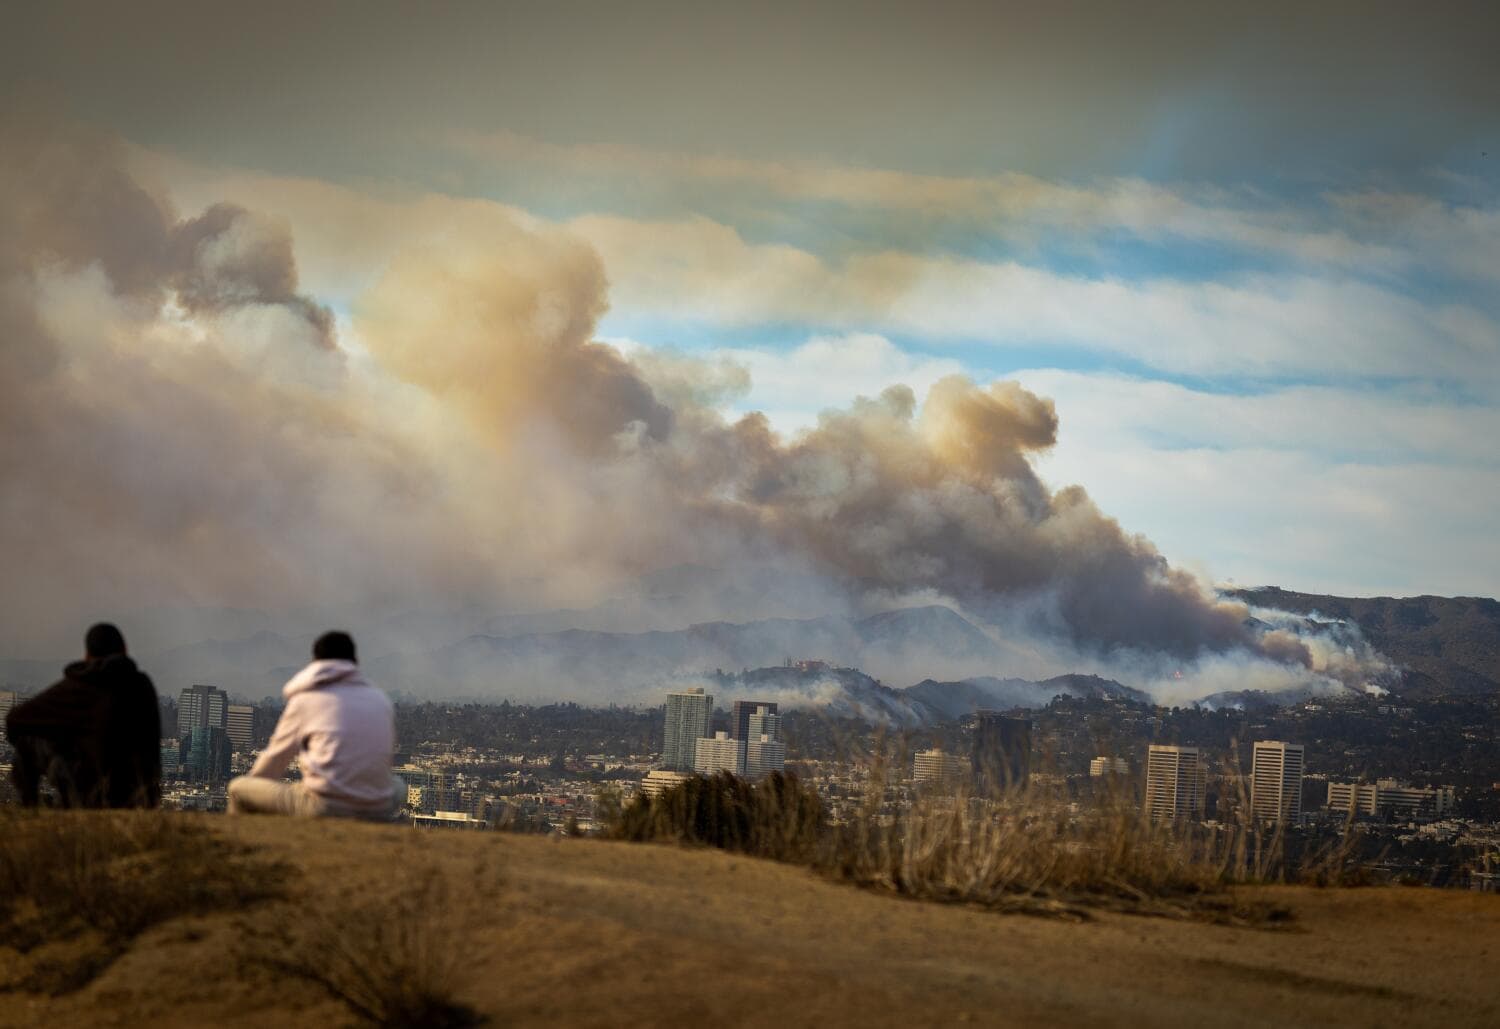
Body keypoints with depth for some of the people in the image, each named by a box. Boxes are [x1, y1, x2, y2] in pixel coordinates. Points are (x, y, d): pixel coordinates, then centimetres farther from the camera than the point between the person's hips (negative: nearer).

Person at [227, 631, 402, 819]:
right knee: (398, 786, 38)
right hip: (378, 812, 3)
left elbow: (273, 761, 17)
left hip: (326, 808, -3)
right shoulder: (381, 700, 14)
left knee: (237, 787, 13)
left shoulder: (305, 700, 9)